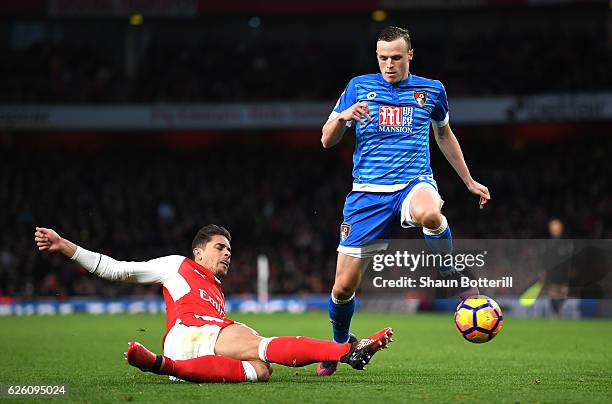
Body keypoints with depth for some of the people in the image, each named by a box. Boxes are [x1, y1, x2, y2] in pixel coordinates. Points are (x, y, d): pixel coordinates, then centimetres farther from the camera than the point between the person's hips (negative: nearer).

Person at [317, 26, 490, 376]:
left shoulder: (431, 91, 8)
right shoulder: (359, 87, 6)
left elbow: (444, 136, 25)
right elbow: (327, 141, 6)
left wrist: (470, 182, 26)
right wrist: (343, 117, -15)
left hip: (414, 182, -1)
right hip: (368, 192, 1)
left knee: (429, 214, -42)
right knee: (344, 286, -2)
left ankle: (451, 276, -14)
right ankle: (338, 346, 27)